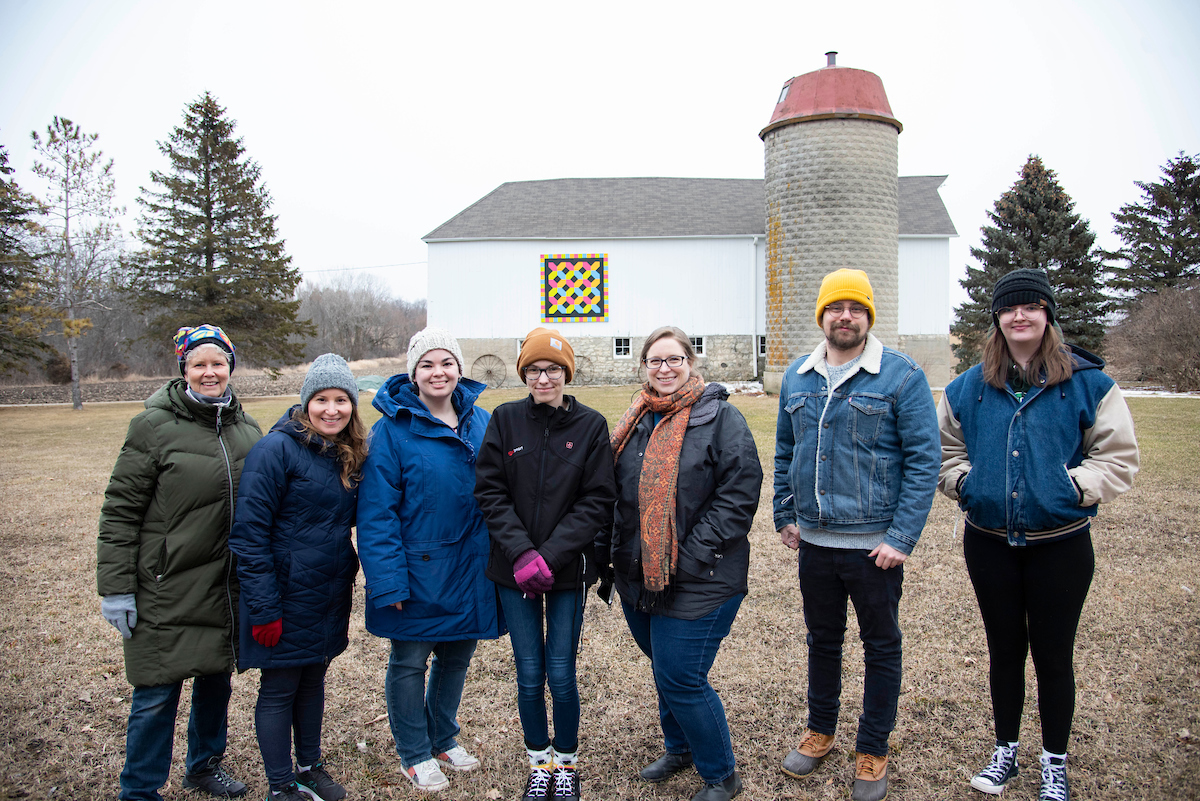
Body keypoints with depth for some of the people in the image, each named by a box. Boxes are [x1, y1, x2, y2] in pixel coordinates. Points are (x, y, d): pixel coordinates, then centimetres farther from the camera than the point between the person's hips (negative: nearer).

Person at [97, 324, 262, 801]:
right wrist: (115, 587, -11)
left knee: (217, 680, 17)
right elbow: (119, 511, -8)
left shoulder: (248, 430, 7)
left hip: (227, 588, 5)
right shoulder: (155, 425, -9)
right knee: (157, 695, 3)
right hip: (167, 591, -5)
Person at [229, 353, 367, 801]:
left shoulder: (349, 455, 4)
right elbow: (249, 532, -18)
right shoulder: (277, 449, -17)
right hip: (286, 597, -6)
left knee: (313, 680, 20)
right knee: (279, 689, 8)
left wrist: (347, 574, 6)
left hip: (330, 596, 7)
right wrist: (264, 608, -19)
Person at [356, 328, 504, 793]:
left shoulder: (481, 422, 2)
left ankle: (444, 739, 41)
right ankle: (414, 754, 32)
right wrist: (388, 580, -18)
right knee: (409, 663, 11)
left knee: (456, 657, 19)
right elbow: (376, 512, -14)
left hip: (468, 570, 5)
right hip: (418, 573, -4)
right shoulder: (393, 428, -12)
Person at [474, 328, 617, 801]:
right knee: (529, 676, 9)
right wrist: (521, 552, -16)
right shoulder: (505, 420, 0)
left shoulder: (591, 425, -3)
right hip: (513, 571, 1)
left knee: (561, 676, 4)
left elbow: (598, 501, -7)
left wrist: (550, 556, -16)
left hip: (567, 570, -1)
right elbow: (490, 492, -3)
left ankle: (566, 763, 29)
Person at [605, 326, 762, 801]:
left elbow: (739, 495, -15)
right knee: (664, 668, 21)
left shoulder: (720, 418, -10)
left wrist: (692, 555, -19)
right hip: (638, 576, 7)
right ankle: (679, 748, 45)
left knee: (680, 679, -2)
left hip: (697, 581, -6)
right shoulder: (636, 422, 10)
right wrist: (612, 550, 10)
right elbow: (619, 493, 19)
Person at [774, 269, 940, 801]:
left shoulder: (902, 376, -10)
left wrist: (901, 538, -17)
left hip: (874, 544, -4)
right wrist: (783, 515, 9)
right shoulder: (797, 377, 5)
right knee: (822, 639, 19)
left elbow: (923, 461, -12)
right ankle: (820, 731, 39)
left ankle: (872, 752, 30)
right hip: (813, 540, 4)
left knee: (881, 647, 12)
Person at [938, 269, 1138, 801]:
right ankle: (1005, 750, 34)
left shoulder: (1087, 382, -4)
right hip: (989, 543, 2)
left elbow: (1119, 459, -3)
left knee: (1053, 656, 10)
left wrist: (1071, 485, -16)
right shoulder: (968, 388, 4)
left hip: (1060, 545, -2)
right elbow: (946, 454, 12)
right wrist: (967, 482, -6)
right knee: (1004, 650, 17)